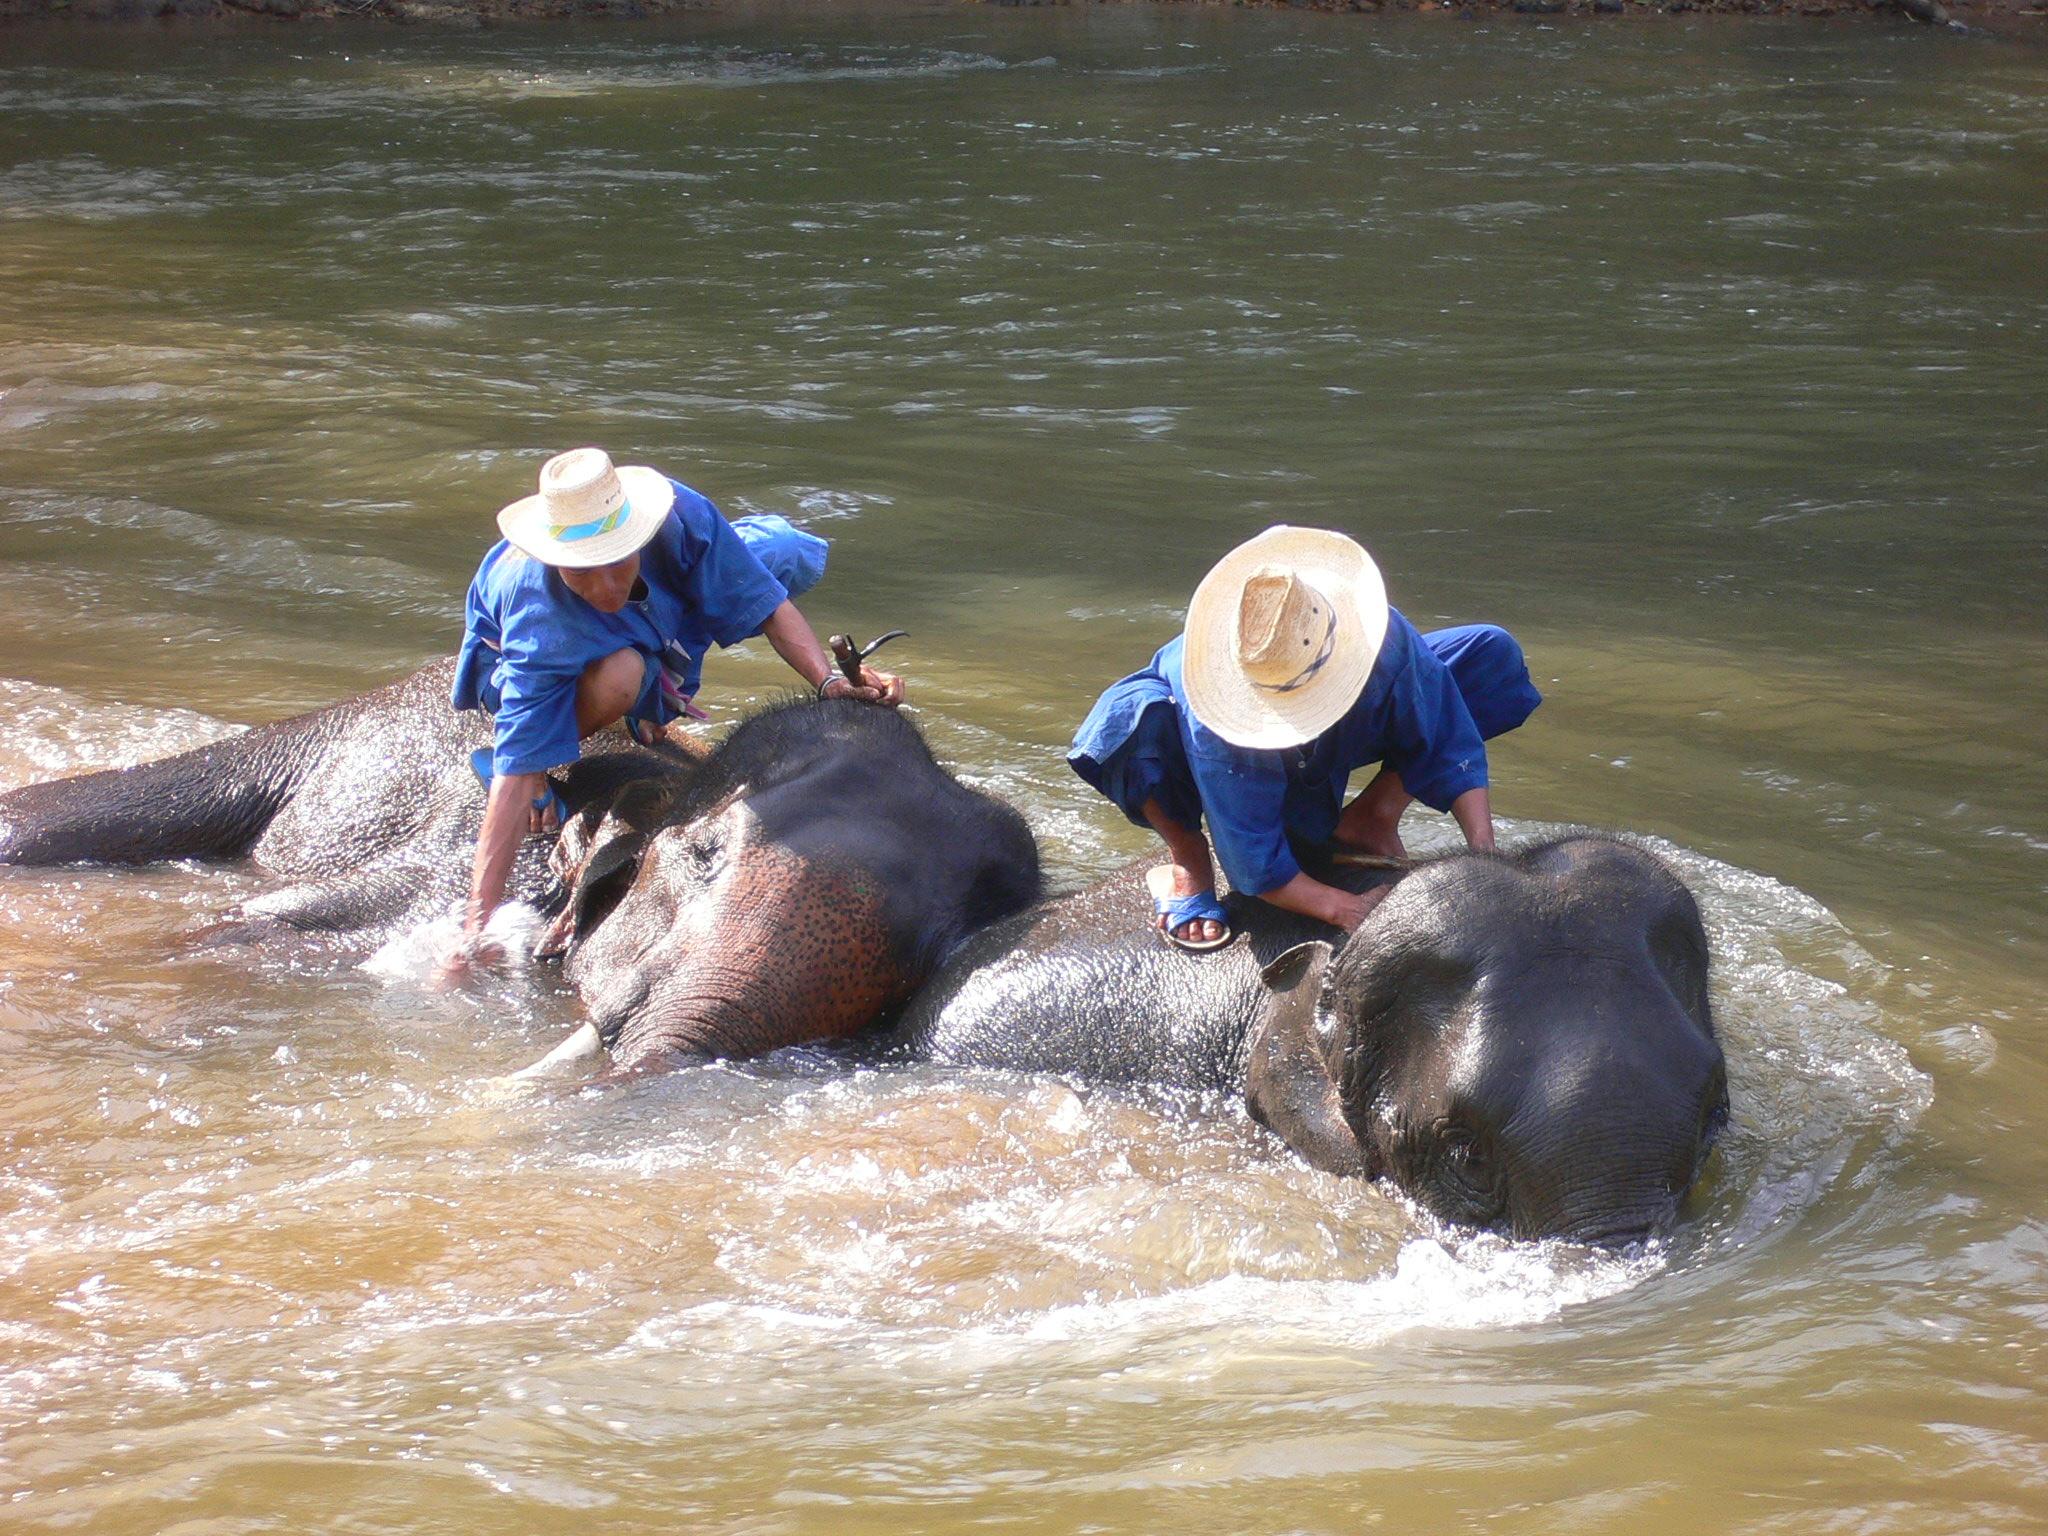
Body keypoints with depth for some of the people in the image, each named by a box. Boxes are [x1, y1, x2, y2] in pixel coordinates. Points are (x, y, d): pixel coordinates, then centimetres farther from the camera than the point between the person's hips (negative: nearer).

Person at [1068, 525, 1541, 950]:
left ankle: (1370, 818, -4)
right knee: (1138, 720, -42)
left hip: (1325, 758, 4)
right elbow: (1254, 866, -35)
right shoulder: (1214, 721, -43)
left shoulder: (1383, 639, -36)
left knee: (1493, 653, -14)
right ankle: (1186, 866, -10)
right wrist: (1345, 910, -43)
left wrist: (1486, 859, -33)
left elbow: (1450, 750, -25)